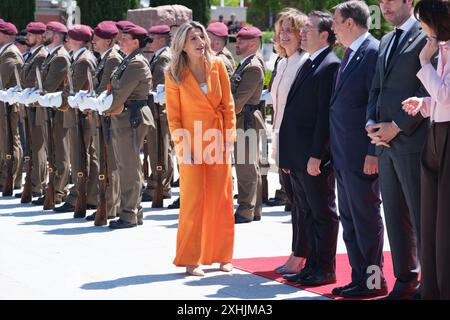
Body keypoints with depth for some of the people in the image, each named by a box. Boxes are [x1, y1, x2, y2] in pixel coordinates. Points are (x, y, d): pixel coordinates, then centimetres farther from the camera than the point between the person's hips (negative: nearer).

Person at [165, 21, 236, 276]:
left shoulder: (217, 66, 1)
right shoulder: (175, 75, -6)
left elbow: (228, 103, 5)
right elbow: (173, 115, -4)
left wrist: (229, 135, -2)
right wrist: (182, 146, -11)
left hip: (218, 142, 3)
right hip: (192, 143, -3)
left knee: (221, 199, 7)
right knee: (193, 201, -2)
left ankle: (221, 255, 18)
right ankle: (190, 260, 5)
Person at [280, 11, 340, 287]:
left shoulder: (330, 65, -13)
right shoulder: (309, 65, 17)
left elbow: (326, 114, -19)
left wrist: (316, 155, -21)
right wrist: (288, 156, 16)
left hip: (316, 158, -9)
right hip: (298, 158, 9)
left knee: (323, 214, 0)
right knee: (306, 213, 14)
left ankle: (326, 270, 8)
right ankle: (312, 266, 22)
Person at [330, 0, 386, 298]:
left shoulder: (374, 52, -13)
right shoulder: (350, 55, 16)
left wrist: (373, 152, -20)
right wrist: (336, 150, 15)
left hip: (361, 154, -10)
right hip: (343, 155, 10)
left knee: (366, 218, -3)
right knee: (349, 219, 13)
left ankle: (373, 281, 4)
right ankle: (359, 278, 20)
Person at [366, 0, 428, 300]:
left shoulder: (427, 36, -7)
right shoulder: (386, 42, 20)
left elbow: (429, 90, -14)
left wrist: (397, 126, -15)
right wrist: (372, 123, 3)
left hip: (412, 141, -8)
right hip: (386, 143, 8)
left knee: (421, 217, -6)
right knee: (396, 218, 11)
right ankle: (405, 282, 18)